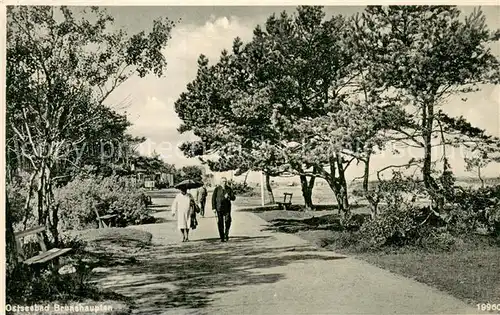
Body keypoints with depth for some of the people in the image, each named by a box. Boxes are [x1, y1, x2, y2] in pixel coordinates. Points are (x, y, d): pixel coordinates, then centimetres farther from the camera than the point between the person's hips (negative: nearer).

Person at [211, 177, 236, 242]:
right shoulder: (217, 189, 1)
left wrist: (228, 197, -18)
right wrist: (214, 208, -4)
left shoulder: (229, 189, 6)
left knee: (228, 221, -10)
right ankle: (222, 237, 8)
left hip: (227, 208, 1)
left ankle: (226, 234, 12)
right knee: (220, 223, 0)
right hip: (219, 208, -1)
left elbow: (233, 198, 4)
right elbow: (213, 198, 2)